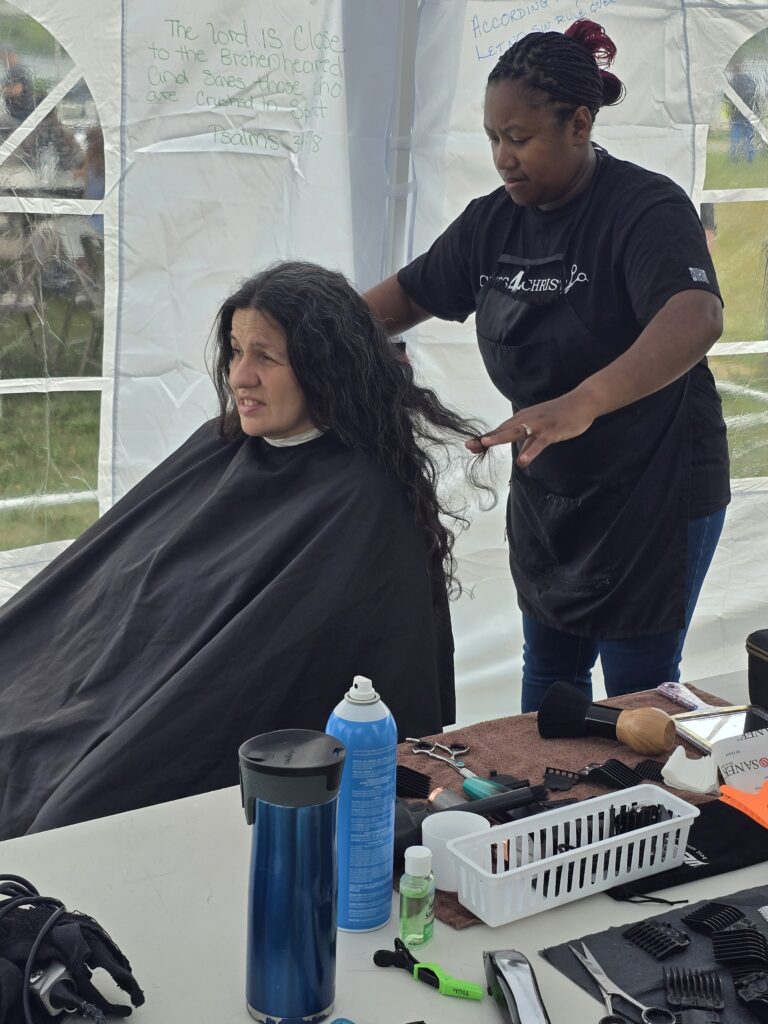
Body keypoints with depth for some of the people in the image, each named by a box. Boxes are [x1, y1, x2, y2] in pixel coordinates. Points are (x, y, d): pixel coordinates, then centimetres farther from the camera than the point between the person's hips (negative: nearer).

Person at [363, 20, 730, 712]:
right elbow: (408, 296, 11)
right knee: (548, 671, 20)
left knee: (637, 694, 5)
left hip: (654, 494, -6)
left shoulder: (646, 209, -21)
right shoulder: (493, 222, 2)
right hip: (546, 493, 7)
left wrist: (582, 403, -54)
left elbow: (697, 317, -38)